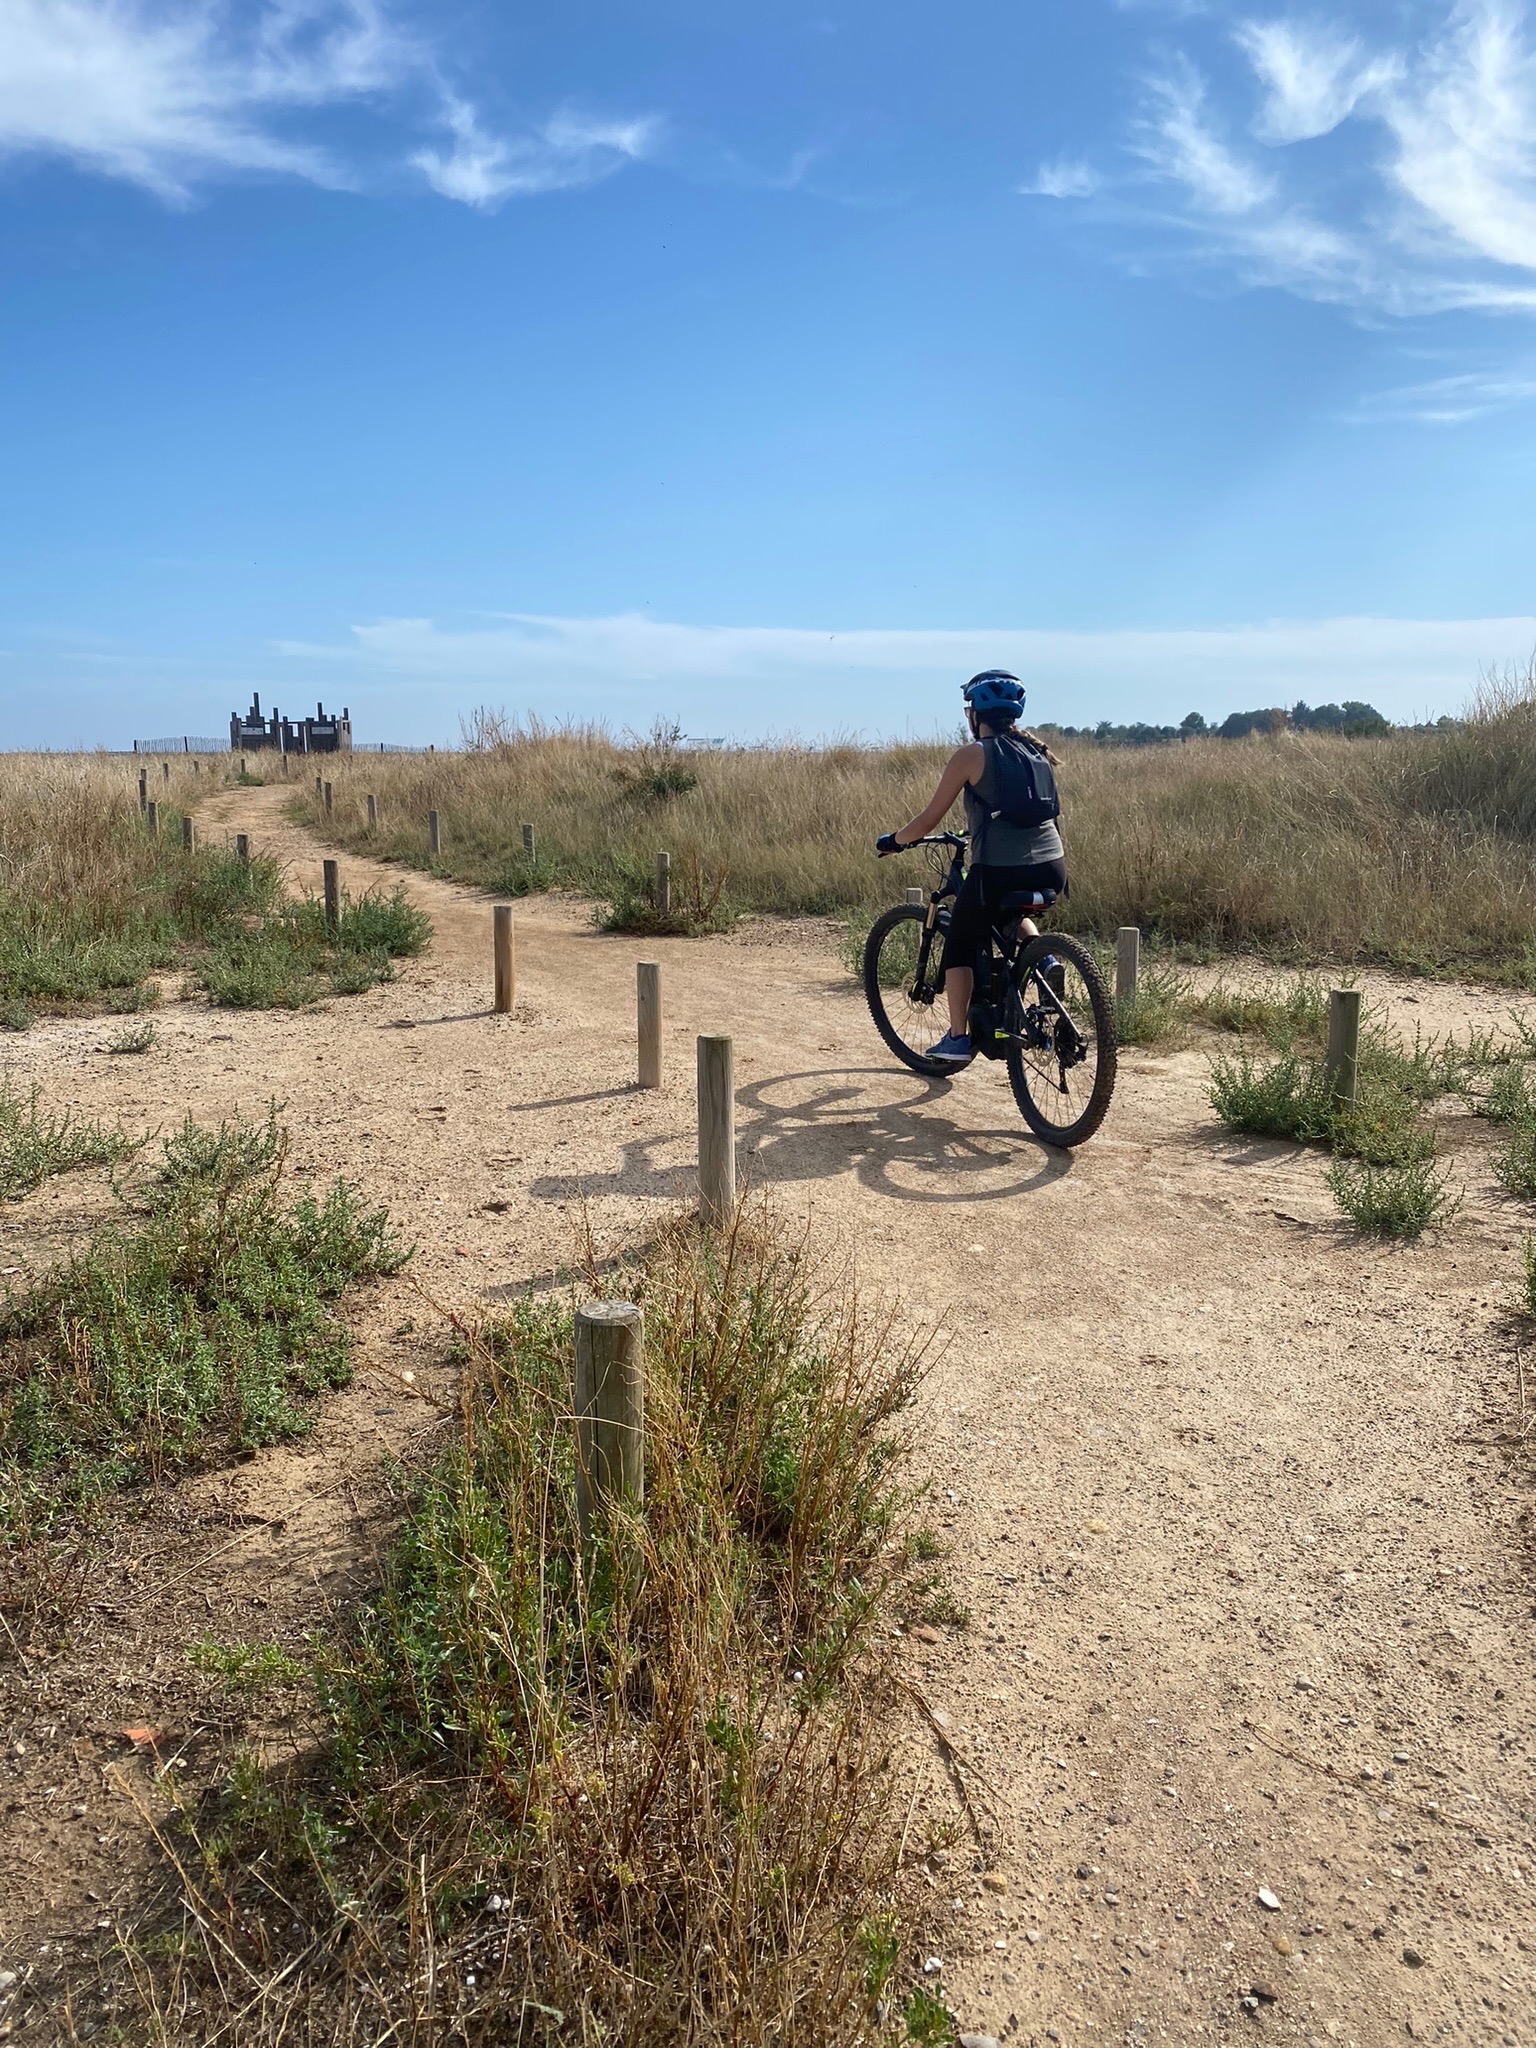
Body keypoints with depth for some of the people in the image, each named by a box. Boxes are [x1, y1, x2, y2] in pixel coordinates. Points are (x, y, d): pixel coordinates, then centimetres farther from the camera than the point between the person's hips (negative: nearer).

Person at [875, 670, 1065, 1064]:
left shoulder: (970, 756, -2)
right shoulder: (1035, 750, 15)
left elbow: (929, 818, 0)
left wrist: (893, 841, 17)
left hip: (998, 870, -6)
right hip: (1051, 868, 6)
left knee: (960, 946, 16)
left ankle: (958, 1039, 12)